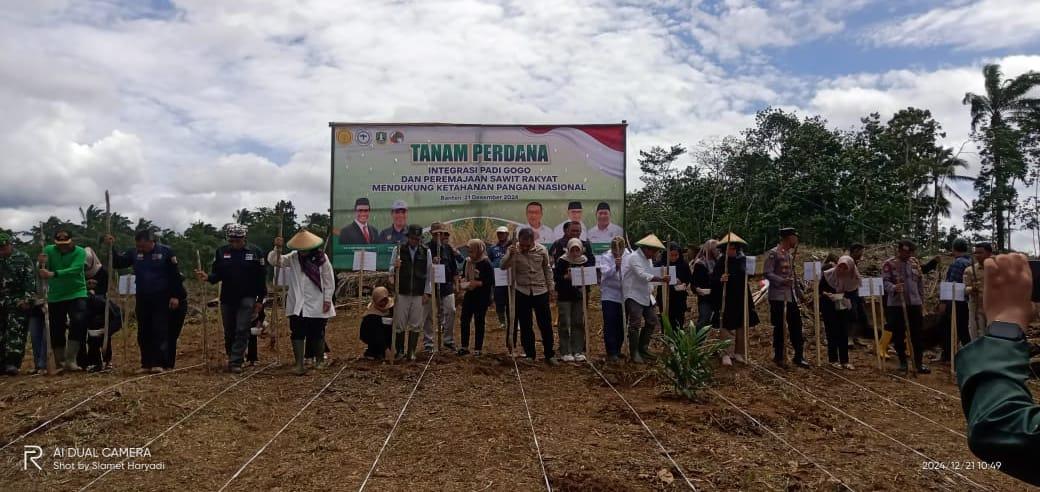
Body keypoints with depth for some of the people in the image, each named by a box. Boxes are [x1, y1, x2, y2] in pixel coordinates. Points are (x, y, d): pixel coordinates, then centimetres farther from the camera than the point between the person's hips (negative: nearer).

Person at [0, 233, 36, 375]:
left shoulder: (23, 258, 2)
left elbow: (30, 280, -6)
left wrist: (27, 299, -14)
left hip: (18, 303, -5)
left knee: (16, 332, -10)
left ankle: (12, 363, -12)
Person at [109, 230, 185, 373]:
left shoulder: (166, 252, -6)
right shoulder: (134, 253, 5)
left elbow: (175, 275, -6)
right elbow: (117, 263, 7)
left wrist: (176, 296, -9)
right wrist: (112, 247, -8)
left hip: (162, 300, -5)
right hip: (142, 300, 5)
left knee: (160, 331, -5)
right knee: (144, 333, 8)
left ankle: (159, 363, -1)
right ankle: (146, 364, 15)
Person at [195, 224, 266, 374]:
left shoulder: (255, 252, -5)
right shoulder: (221, 252, 2)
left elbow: (261, 277, -3)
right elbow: (217, 274, 3)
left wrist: (260, 299, -5)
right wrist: (208, 277, -20)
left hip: (247, 298, -3)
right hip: (227, 298, 3)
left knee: (242, 330, -9)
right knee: (229, 332, 11)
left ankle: (236, 362, -6)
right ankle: (231, 358, 27)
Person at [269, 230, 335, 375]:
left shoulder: (321, 258, -5)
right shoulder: (293, 257, 3)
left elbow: (329, 280, -3)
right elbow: (273, 260, -6)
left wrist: (327, 300, -7)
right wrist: (277, 248, -24)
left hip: (317, 305, -2)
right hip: (297, 305, 2)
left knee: (317, 334, 9)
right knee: (297, 334, -2)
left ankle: (320, 360, 30)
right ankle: (299, 364, 3)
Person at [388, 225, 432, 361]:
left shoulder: (426, 251, 4)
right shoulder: (398, 250, 1)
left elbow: (429, 273, 7)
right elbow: (391, 272, 3)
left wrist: (427, 292, 2)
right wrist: (395, 267, -20)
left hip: (419, 294, 1)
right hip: (401, 293, -1)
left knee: (415, 324, 5)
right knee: (399, 323, 2)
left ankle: (411, 352, 14)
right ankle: (399, 351, 14)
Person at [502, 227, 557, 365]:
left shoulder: (541, 250, -6)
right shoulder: (513, 250, -8)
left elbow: (547, 269, 6)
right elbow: (503, 266, -18)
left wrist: (550, 287, 8)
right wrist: (510, 255, -35)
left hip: (540, 291, 0)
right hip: (522, 292, 0)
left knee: (546, 325, 4)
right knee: (525, 325, 8)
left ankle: (549, 355, 16)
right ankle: (529, 354, 20)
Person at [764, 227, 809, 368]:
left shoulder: (790, 254, 15)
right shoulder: (773, 253, -8)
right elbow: (768, 273, -14)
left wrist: (799, 291, 17)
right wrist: (782, 281, -27)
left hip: (791, 295, 7)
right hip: (778, 295, -7)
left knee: (796, 324, 6)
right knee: (779, 326, 0)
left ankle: (799, 356, 14)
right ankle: (778, 356, 12)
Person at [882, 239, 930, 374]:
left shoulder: (914, 262, 11)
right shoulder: (889, 264, -5)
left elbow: (920, 282, 15)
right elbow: (885, 281, -12)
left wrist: (922, 301, 14)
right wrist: (893, 288, -33)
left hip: (915, 304, 4)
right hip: (896, 305, -4)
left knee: (917, 335, 4)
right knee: (899, 335, 4)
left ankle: (919, 363, 9)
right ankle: (902, 362, 16)